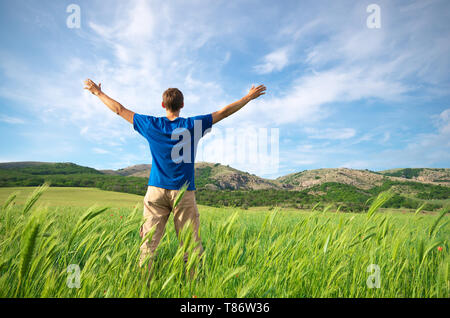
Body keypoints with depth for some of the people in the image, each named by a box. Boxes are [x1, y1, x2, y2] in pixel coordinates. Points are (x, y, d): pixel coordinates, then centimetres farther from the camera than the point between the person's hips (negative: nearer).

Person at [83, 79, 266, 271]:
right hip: (184, 191, -1)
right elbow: (224, 112, 4)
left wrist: (98, 92, 27)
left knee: (149, 243, 7)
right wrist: (249, 97, 15)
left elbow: (120, 110, 13)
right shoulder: (193, 125, -2)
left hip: (156, 190, 2)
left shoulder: (152, 125, 2)